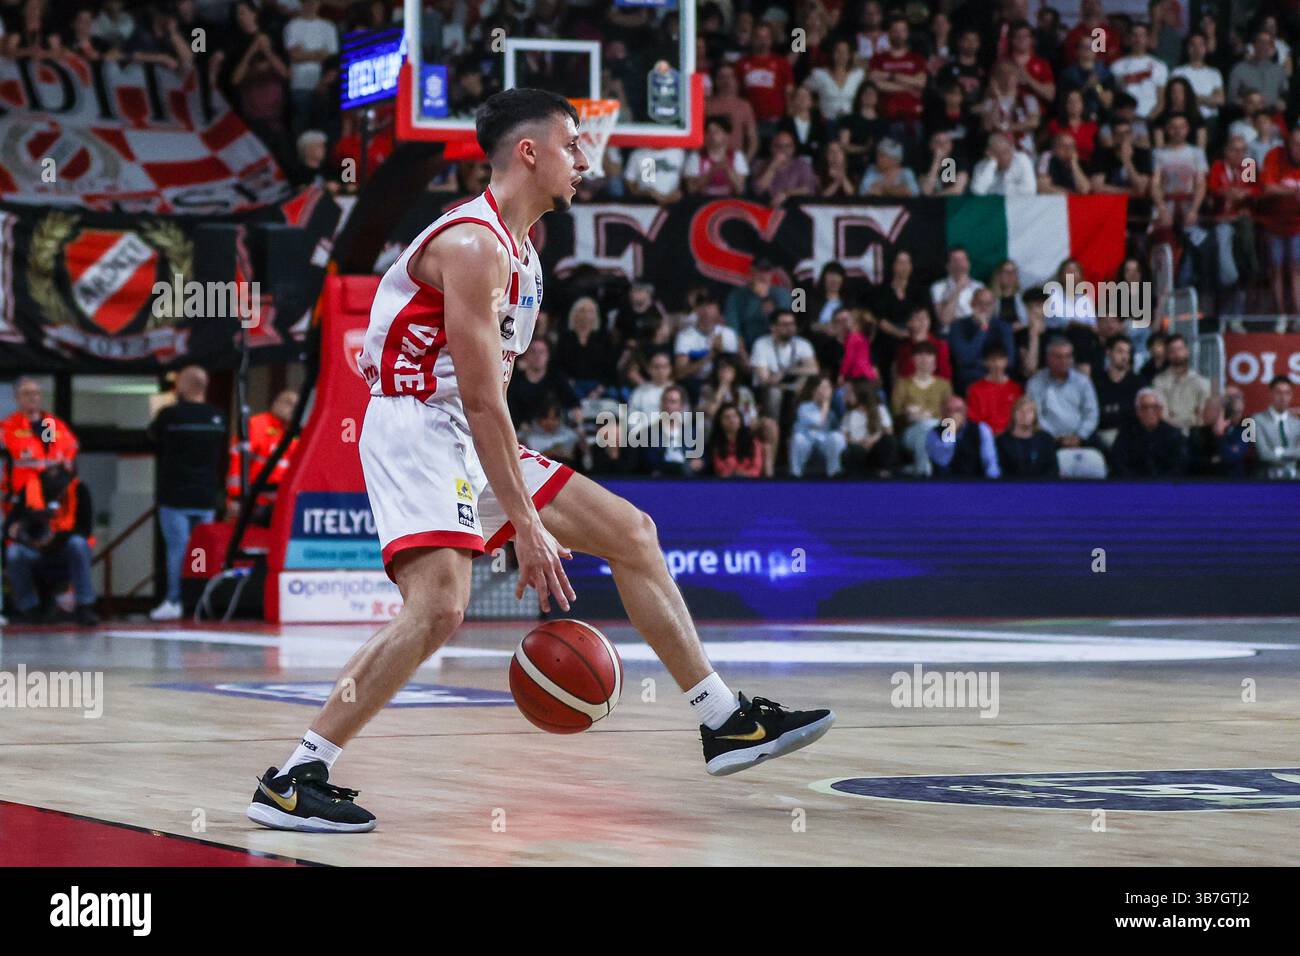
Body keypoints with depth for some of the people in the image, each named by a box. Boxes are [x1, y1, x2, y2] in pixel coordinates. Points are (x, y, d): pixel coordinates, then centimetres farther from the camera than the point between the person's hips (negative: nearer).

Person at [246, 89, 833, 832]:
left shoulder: (519, 246, 14)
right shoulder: (475, 243, -18)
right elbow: (479, 397, -22)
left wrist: (528, 513, 17)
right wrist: (526, 525, -23)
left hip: (472, 438, 10)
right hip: (417, 429, -10)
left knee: (630, 531, 10)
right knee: (440, 605, -28)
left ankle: (727, 723, 16)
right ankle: (292, 782, -23)